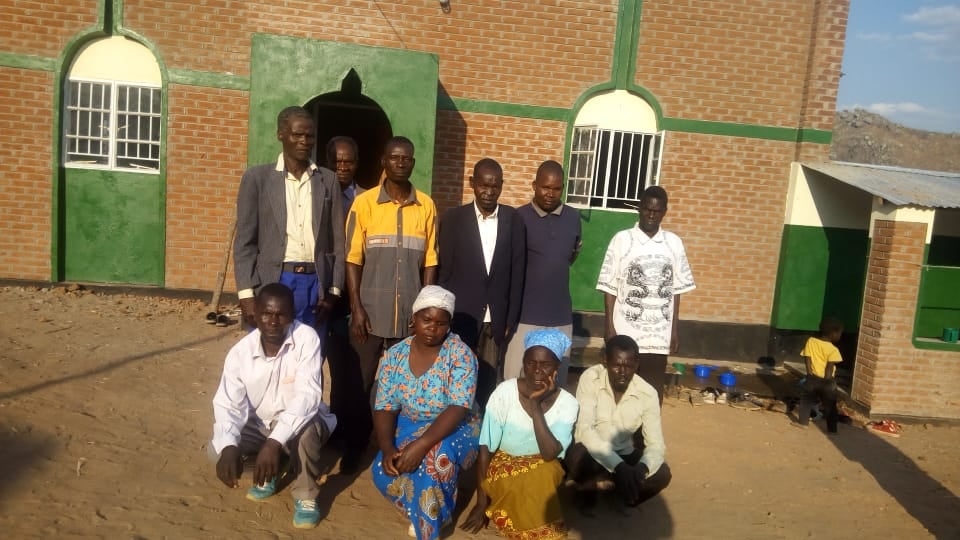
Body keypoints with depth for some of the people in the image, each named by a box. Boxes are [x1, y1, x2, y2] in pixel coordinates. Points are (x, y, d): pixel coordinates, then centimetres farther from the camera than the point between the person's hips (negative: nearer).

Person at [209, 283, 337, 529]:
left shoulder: (307, 338, -23)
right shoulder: (240, 352, -12)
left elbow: (308, 396, -33)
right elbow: (227, 405, -17)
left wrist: (274, 442, -44)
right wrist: (228, 447, -38)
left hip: (299, 422, -3)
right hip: (259, 425, 4)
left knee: (306, 428, -37)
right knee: (217, 451, -20)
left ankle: (305, 495, -10)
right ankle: (268, 474, 12)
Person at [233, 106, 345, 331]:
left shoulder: (328, 180, 10)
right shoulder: (257, 177, 4)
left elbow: (336, 241, 10)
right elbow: (245, 241, 1)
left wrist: (333, 290, 2)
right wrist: (246, 294, -8)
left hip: (315, 283, 2)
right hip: (271, 282, -2)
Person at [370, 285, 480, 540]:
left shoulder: (460, 354, -18)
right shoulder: (394, 355, -5)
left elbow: (458, 409, -27)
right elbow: (384, 408, -5)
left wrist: (421, 445, -39)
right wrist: (387, 448, -24)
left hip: (454, 430, -3)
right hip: (408, 427, 4)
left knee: (436, 455, -36)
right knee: (383, 471, -24)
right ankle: (424, 512, 7)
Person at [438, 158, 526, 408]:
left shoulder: (514, 220, 1)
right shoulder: (453, 218, -1)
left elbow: (517, 273, 2)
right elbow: (444, 271, 1)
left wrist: (511, 319, 0)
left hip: (496, 319, 1)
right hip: (461, 315, -1)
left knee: (487, 382, 5)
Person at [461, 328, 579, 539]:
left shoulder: (567, 403, -14)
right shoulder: (505, 391, -17)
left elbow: (549, 455, -25)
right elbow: (485, 449, -14)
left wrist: (535, 405, -30)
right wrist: (481, 502, -15)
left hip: (543, 468, 1)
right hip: (503, 465, -1)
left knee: (544, 475, -33)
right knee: (527, 483, -32)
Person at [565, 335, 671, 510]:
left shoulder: (647, 393, -15)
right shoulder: (590, 378, -22)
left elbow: (656, 443, -18)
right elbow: (585, 429, -31)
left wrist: (641, 468, -42)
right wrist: (618, 465, -44)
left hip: (625, 455, 3)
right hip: (594, 453, -2)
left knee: (662, 474, -24)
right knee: (577, 457, -36)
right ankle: (587, 487, 1)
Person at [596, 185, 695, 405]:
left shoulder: (674, 243, 4)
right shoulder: (622, 240, -4)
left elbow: (676, 290, 7)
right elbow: (610, 288, -2)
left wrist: (674, 330, 6)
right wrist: (610, 328, -6)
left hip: (659, 334, 2)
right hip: (626, 332, -2)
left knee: (653, 391, 8)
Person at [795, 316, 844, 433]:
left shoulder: (810, 341, -2)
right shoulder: (833, 349, -15)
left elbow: (808, 359, -1)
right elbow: (829, 367, -16)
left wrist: (810, 374, 4)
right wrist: (827, 380, -6)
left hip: (812, 378, 3)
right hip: (826, 381, -3)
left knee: (806, 400, 20)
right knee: (830, 405, 9)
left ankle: (802, 422, 22)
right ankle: (832, 429, 13)